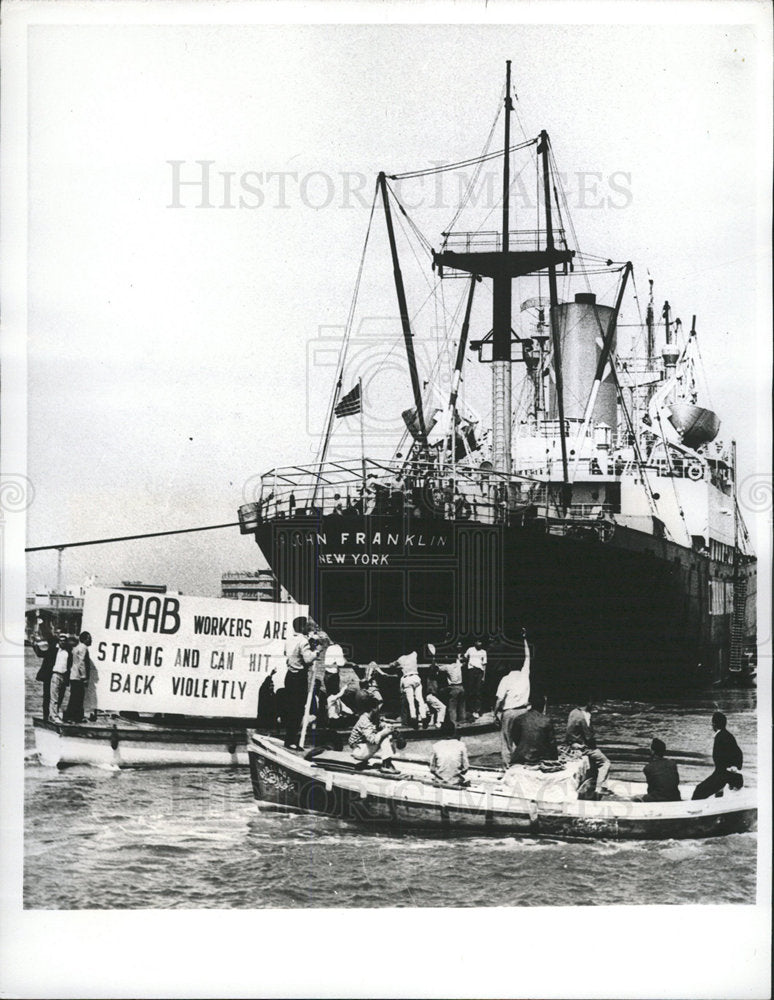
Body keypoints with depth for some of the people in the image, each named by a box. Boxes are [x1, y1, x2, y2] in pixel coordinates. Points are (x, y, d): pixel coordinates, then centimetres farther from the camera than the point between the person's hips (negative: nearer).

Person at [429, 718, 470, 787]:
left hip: (440, 781, -1)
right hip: (456, 782, 1)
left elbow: (432, 769, -1)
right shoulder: (460, 745, -7)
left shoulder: (436, 746, -5)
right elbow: (466, 767, -3)